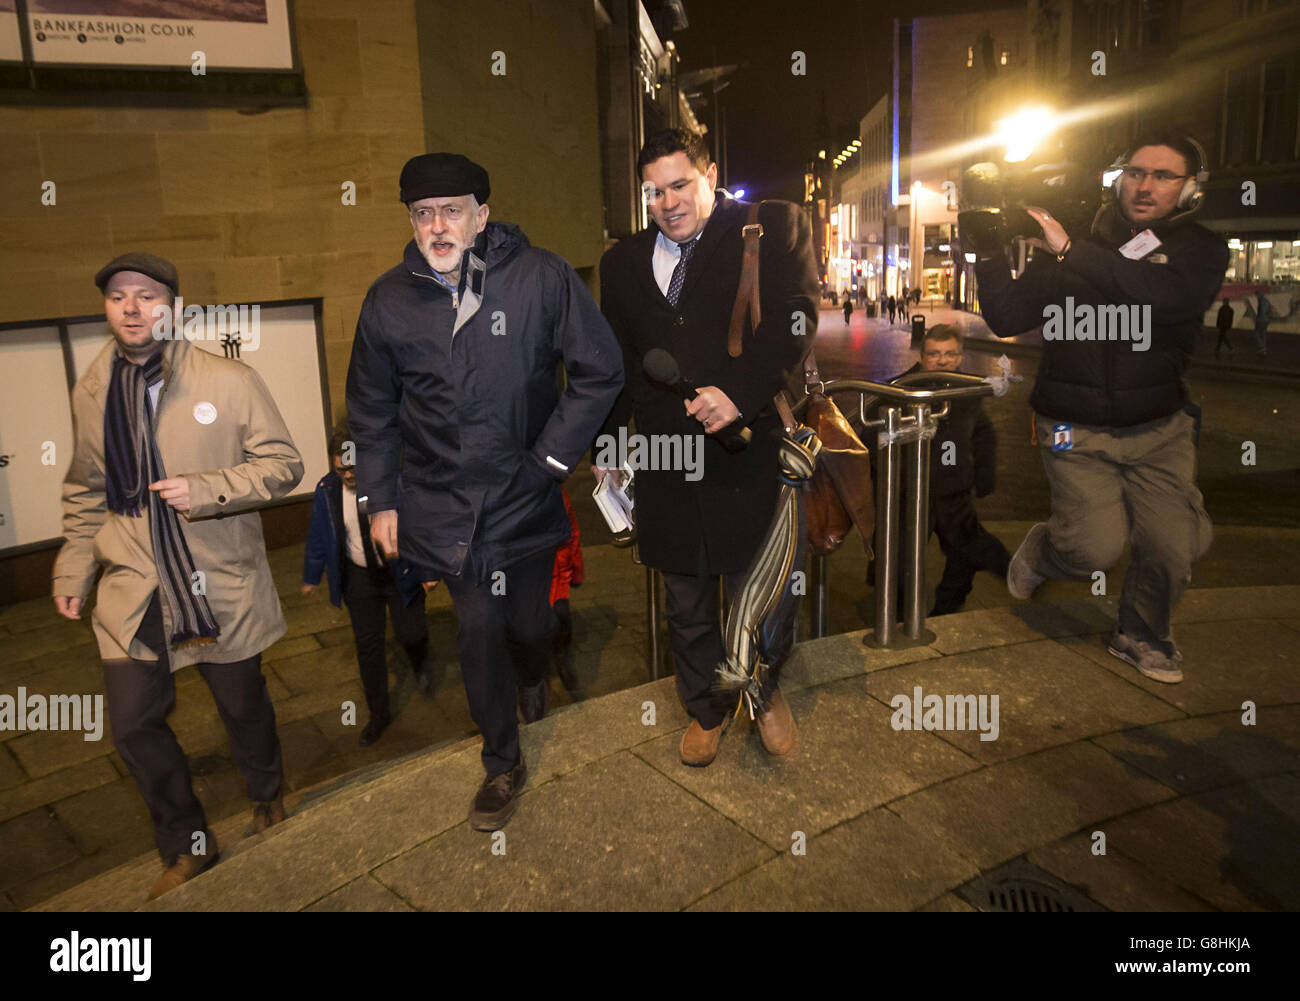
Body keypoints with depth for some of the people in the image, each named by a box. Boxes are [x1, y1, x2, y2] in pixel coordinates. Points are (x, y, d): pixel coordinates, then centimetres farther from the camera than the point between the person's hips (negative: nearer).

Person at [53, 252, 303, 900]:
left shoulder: (230, 381, -8)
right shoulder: (91, 393, 5)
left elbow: (284, 464, -7)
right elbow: (86, 492, 16)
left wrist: (206, 490, -20)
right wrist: (73, 568, 11)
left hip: (222, 588, -3)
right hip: (133, 591, 3)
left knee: (244, 708, 13)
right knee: (132, 726, 4)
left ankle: (268, 804, 44)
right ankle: (187, 848, 26)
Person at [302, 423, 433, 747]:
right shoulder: (327, 489, -10)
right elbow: (318, 535, 4)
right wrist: (312, 576, 12)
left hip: (401, 572, -2)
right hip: (359, 576, 2)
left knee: (410, 635, 4)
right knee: (367, 644, 8)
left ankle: (422, 668, 44)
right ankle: (378, 714, 26)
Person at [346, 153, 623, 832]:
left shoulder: (540, 278, -11)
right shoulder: (388, 300, -2)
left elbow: (601, 372, -3)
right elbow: (371, 409, 10)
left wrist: (553, 456, -7)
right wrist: (379, 499, 7)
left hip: (526, 494, -1)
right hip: (444, 501, 1)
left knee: (527, 623, 13)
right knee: (478, 631, 4)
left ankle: (532, 682, 54)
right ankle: (502, 766, 27)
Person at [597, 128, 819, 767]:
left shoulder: (771, 228, 0)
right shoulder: (624, 262, 14)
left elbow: (795, 318, -12)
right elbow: (615, 363, 21)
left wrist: (739, 390, -26)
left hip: (751, 450, -4)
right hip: (666, 468, 4)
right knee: (686, 605, 17)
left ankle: (765, 689, 36)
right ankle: (706, 709, 40)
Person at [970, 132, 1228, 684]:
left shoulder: (1201, 251, -1)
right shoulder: (1073, 243, -1)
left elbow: (1167, 293, -26)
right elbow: (1007, 319, -8)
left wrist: (1072, 251, -30)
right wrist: (988, 250, -21)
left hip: (1158, 429, 2)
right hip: (1076, 430, -2)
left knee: (1175, 543, -6)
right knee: (1097, 545, -14)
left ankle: (1142, 634, 22)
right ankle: (1040, 550, 21)